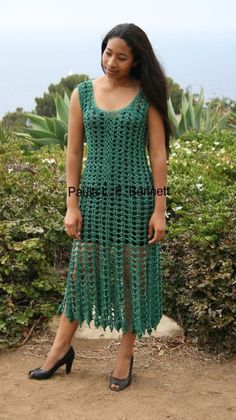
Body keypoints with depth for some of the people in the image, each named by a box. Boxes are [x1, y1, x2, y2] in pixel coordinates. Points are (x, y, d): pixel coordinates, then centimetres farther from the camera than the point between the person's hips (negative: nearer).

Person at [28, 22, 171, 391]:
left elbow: (158, 153, -2)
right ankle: (61, 349, 25)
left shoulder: (147, 95, -1)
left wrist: (160, 208, -7)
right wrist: (72, 205, -1)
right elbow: (74, 152, 4)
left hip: (136, 196, -1)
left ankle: (125, 356, 21)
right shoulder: (82, 93, 3)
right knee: (82, 272, 9)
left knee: (133, 275, 5)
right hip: (94, 196, 2)